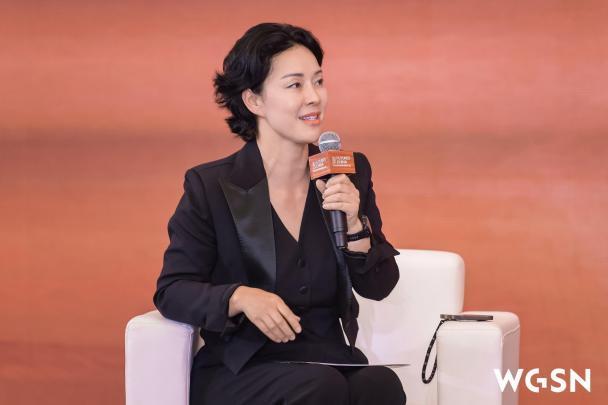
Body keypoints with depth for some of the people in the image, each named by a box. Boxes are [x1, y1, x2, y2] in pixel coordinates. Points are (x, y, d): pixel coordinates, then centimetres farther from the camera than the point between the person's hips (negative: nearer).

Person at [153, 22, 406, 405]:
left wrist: (354, 225, -11)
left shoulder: (350, 173, 8)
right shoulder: (210, 187, -3)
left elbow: (378, 286, 9)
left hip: (330, 358, 3)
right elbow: (172, 291, -4)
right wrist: (241, 297, -23)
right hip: (239, 370, -3)